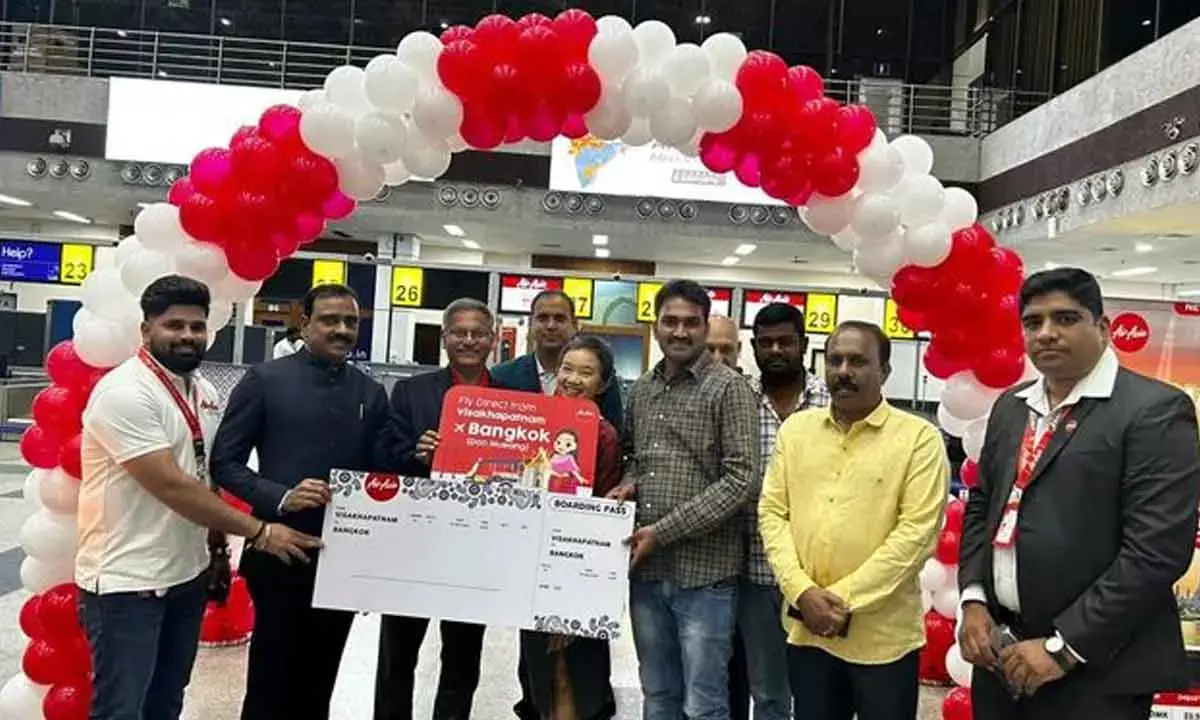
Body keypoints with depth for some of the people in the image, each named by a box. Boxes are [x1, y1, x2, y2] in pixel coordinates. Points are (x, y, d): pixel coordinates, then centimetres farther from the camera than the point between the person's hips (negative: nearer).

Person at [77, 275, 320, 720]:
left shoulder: (205, 392, 7)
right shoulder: (125, 392, -18)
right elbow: (172, 487, -23)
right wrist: (258, 532, -19)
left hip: (188, 574, 8)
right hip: (126, 582, -8)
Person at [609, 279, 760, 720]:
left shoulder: (729, 389, -8)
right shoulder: (641, 390, 10)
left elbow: (741, 479, -15)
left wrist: (663, 530, -16)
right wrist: (628, 484, -1)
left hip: (703, 571, -5)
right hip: (646, 569, 6)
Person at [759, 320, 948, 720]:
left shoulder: (919, 438, -6)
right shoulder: (795, 429, 6)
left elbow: (917, 531, -12)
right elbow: (772, 512, 4)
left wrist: (845, 599, -15)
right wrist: (802, 591, -9)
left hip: (884, 637, -3)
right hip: (806, 630, 3)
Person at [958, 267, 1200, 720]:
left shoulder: (1155, 409, -10)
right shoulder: (1011, 406, 10)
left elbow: (1157, 549, -17)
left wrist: (1063, 647, -17)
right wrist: (973, 601, 1)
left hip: (1094, 670, -6)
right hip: (1002, 649, 6)